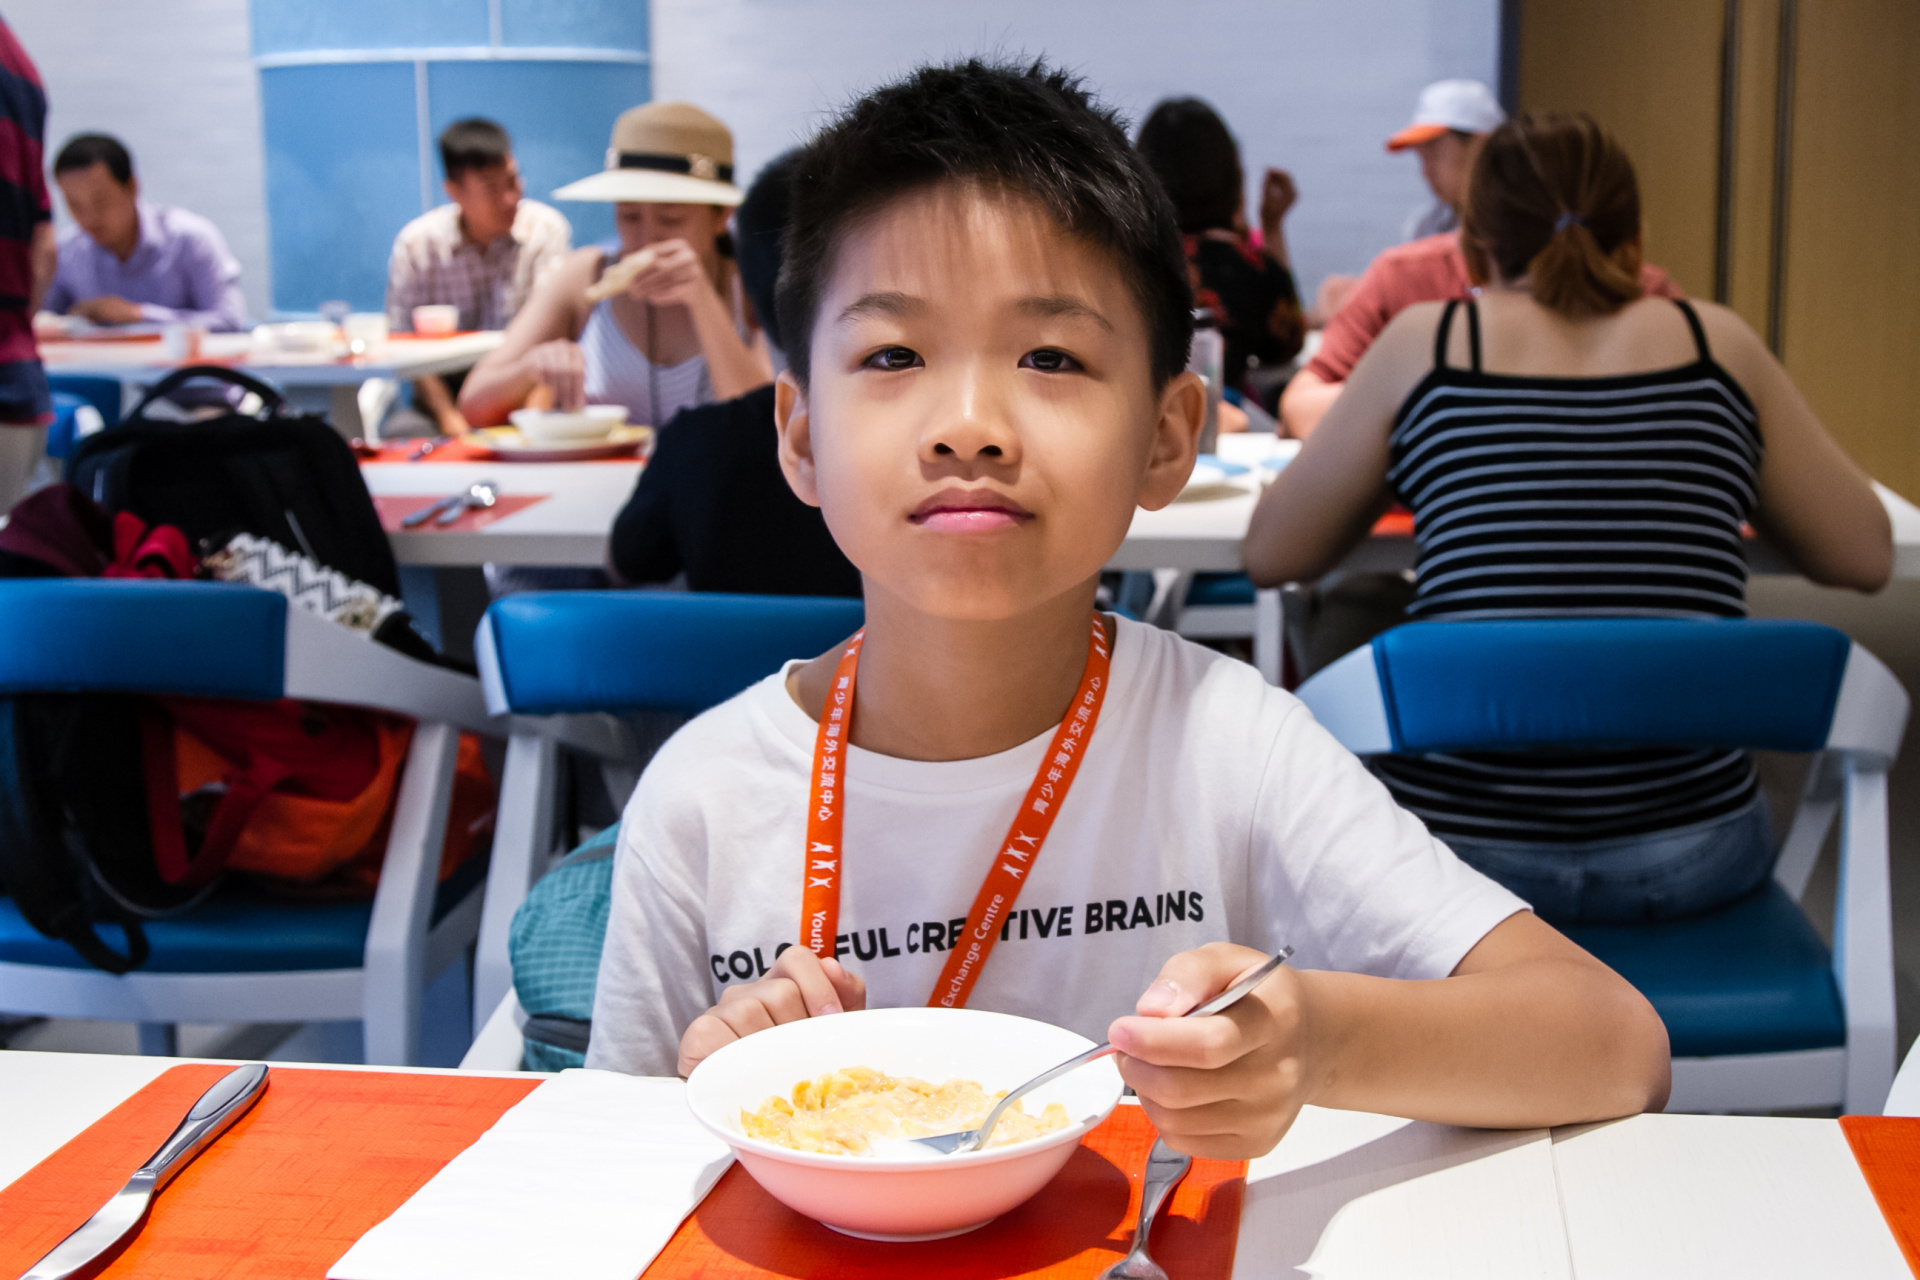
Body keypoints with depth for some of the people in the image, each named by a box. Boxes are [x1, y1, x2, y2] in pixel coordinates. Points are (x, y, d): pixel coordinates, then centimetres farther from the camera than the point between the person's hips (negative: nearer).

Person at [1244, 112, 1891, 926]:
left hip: (1458, 847, -1)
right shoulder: (1716, 342, 4)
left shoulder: (1425, 341, 1)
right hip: (1682, 859, 2)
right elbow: (1866, 557, 10)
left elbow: (1271, 553, 7)